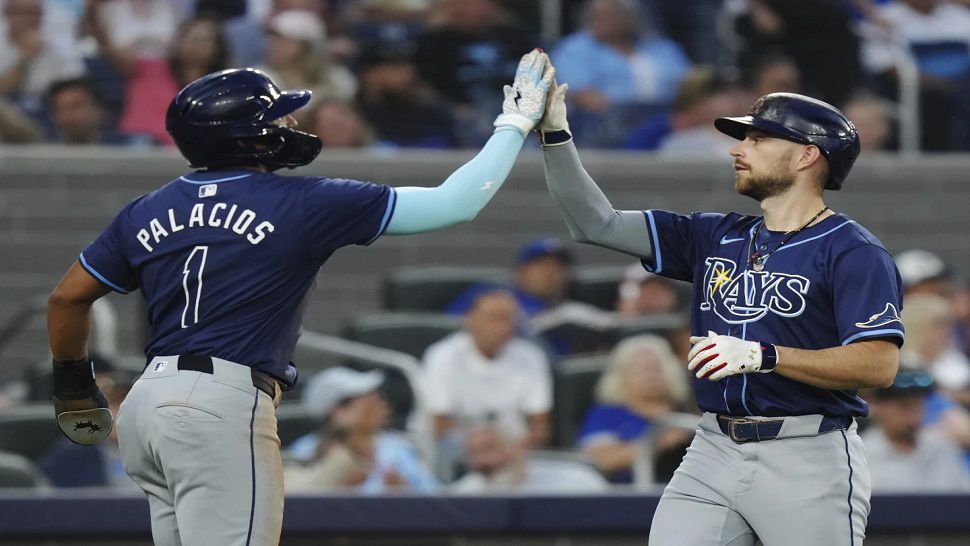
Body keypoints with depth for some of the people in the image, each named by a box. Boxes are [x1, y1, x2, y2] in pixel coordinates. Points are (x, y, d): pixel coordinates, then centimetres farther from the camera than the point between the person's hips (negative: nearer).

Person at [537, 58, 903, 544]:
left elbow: (879, 364, -17)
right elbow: (597, 225, 14)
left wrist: (762, 356, -23)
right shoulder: (717, 238, 14)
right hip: (714, 453, 6)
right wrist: (554, 135, 2)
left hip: (807, 462, -6)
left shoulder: (853, 253, -6)